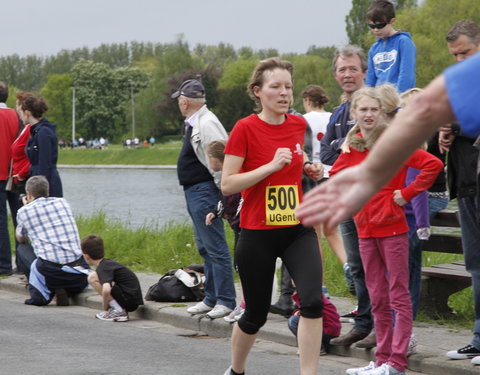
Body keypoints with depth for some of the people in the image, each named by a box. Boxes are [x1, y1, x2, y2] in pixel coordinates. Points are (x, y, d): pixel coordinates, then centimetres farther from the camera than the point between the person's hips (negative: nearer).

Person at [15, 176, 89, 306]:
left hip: (51, 270, -4)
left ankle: (41, 294, 7)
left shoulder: (24, 211, 6)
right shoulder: (62, 202, 16)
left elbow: (21, 239, 28)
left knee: (22, 248, 22)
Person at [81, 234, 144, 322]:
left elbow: (106, 290, -31)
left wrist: (105, 309, -15)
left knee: (92, 277, -12)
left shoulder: (102, 268, -14)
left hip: (128, 299, -10)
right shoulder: (109, 262, 16)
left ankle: (119, 311, -11)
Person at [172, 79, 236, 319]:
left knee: (215, 247, -8)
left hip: (204, 191, -12)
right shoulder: (194, 124, 15)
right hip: (193, 191, 12)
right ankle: (211, 298, 24)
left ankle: (225, 301, -5)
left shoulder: (206, 124, -17)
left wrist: (223, 191, -21)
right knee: (204, 247, 16)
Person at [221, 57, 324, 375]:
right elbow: (227, 184, -15)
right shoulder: (245, 129, -11)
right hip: (258, 234, -3)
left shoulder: (299, 124, 5)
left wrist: (309, 168, 4)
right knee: (256, 315, 9)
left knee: (312, 301, -18)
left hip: (298, 230, 4)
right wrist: (271, 166, -22)